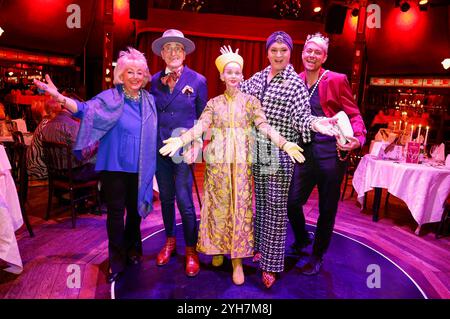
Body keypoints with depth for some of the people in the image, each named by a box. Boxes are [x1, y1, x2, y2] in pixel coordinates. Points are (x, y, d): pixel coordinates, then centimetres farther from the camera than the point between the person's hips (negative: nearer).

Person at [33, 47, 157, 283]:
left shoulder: (149, 100, 7)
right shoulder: (110, 97, -6)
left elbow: (154, 131, 19)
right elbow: (85, 109, -22)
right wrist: (59, 97, -36)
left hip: (139, 167, 4)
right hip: (115, 166, -3)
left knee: (135, 210, 15)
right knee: (115, 213, 2)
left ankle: (132, 250, 36)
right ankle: (117, 261, 18)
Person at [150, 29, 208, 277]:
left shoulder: (198, 81, -1)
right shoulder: (154, 80, 6)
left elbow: (203, 117, 2)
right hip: (160, 148, 4)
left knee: (184, 201, -5)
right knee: (165, 198, 14)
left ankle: (191, 250, 15)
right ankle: (169, 241, 34)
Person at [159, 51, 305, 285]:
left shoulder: (250, 101, 5)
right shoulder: (214, 103, 8)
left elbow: (264, 126, -7)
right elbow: (201, 126, -5)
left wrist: (284, 144, -22)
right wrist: (180, 140, -23)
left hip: (242, 161, -1)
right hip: (218, 161, 1)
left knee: (240, 206, 1)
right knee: (219, 205, 7)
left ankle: (237, 260, 9)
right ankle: (219, 248, 25)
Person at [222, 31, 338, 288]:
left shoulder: (295, 82, -6)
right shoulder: (258, 78, 11)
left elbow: (301, 116, -14)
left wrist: (314, 123, -35)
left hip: (280, 153, -5)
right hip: (258, 150, 6)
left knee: (276, 206, 0)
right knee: (260, 201, 15)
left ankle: (271, 263, 12)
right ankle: (261, 247, 33)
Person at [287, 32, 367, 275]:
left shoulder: (336, 80, -2)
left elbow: (353, 114, -2)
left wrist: (357, 138, -19)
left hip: (330, 153, -3)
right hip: (303, 152, 3)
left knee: (327, 210, 8)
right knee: (291, 201, 5)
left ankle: (317, 257, 31)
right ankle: (302, 240, 37)